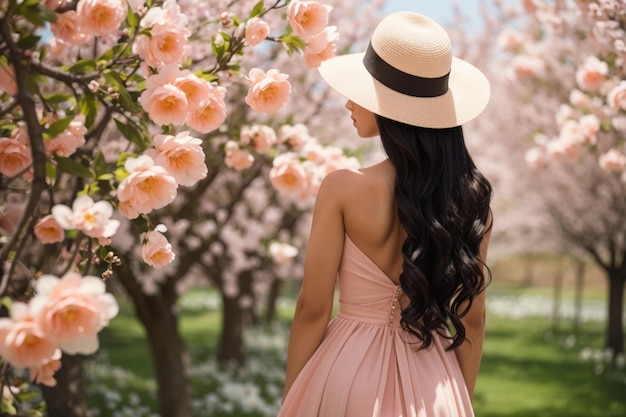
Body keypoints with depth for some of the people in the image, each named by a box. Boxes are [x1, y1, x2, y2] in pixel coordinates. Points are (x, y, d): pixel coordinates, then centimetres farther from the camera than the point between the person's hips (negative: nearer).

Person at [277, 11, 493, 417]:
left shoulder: (344, 189, -15)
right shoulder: (471, 195, -4)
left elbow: (313, 310, -11)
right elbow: (473, 318, 1)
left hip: (351, 376, -3)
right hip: (433, 384, 3)